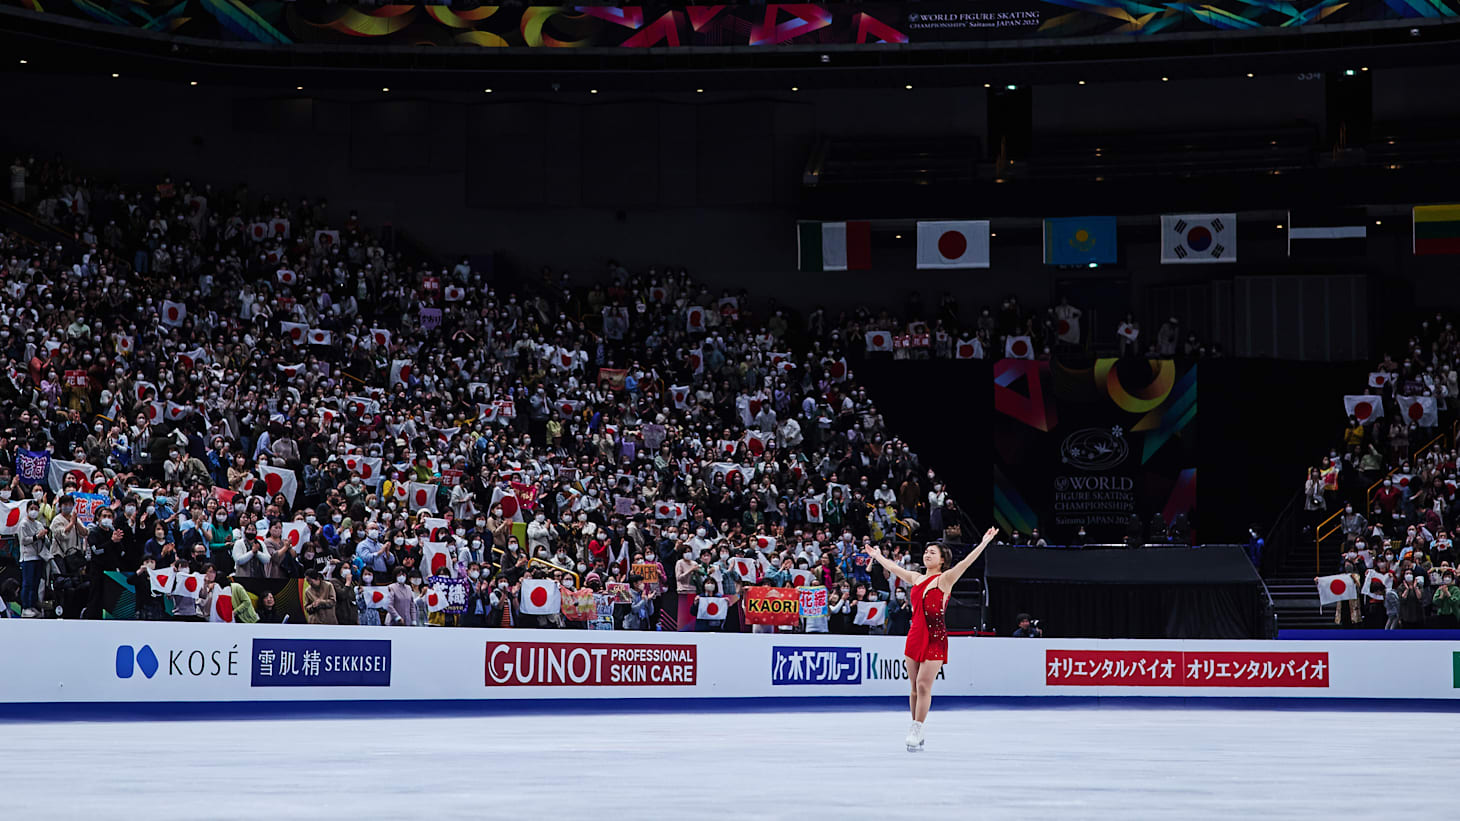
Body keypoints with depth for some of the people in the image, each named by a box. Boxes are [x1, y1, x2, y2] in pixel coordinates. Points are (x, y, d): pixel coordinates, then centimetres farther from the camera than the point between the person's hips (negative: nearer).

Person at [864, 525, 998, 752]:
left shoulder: (944, 579, -4)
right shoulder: (916, 578, 14)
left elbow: (965, 563, -16)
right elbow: (893, 568, 31)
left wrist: (984, 543, -27)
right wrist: (877, 556, 44)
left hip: (935, 637, -6)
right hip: (915, 635, 6)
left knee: (923, 684, -12)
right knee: (915, 686, 7)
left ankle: (916, 732, -9)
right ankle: (917, 735, 13)